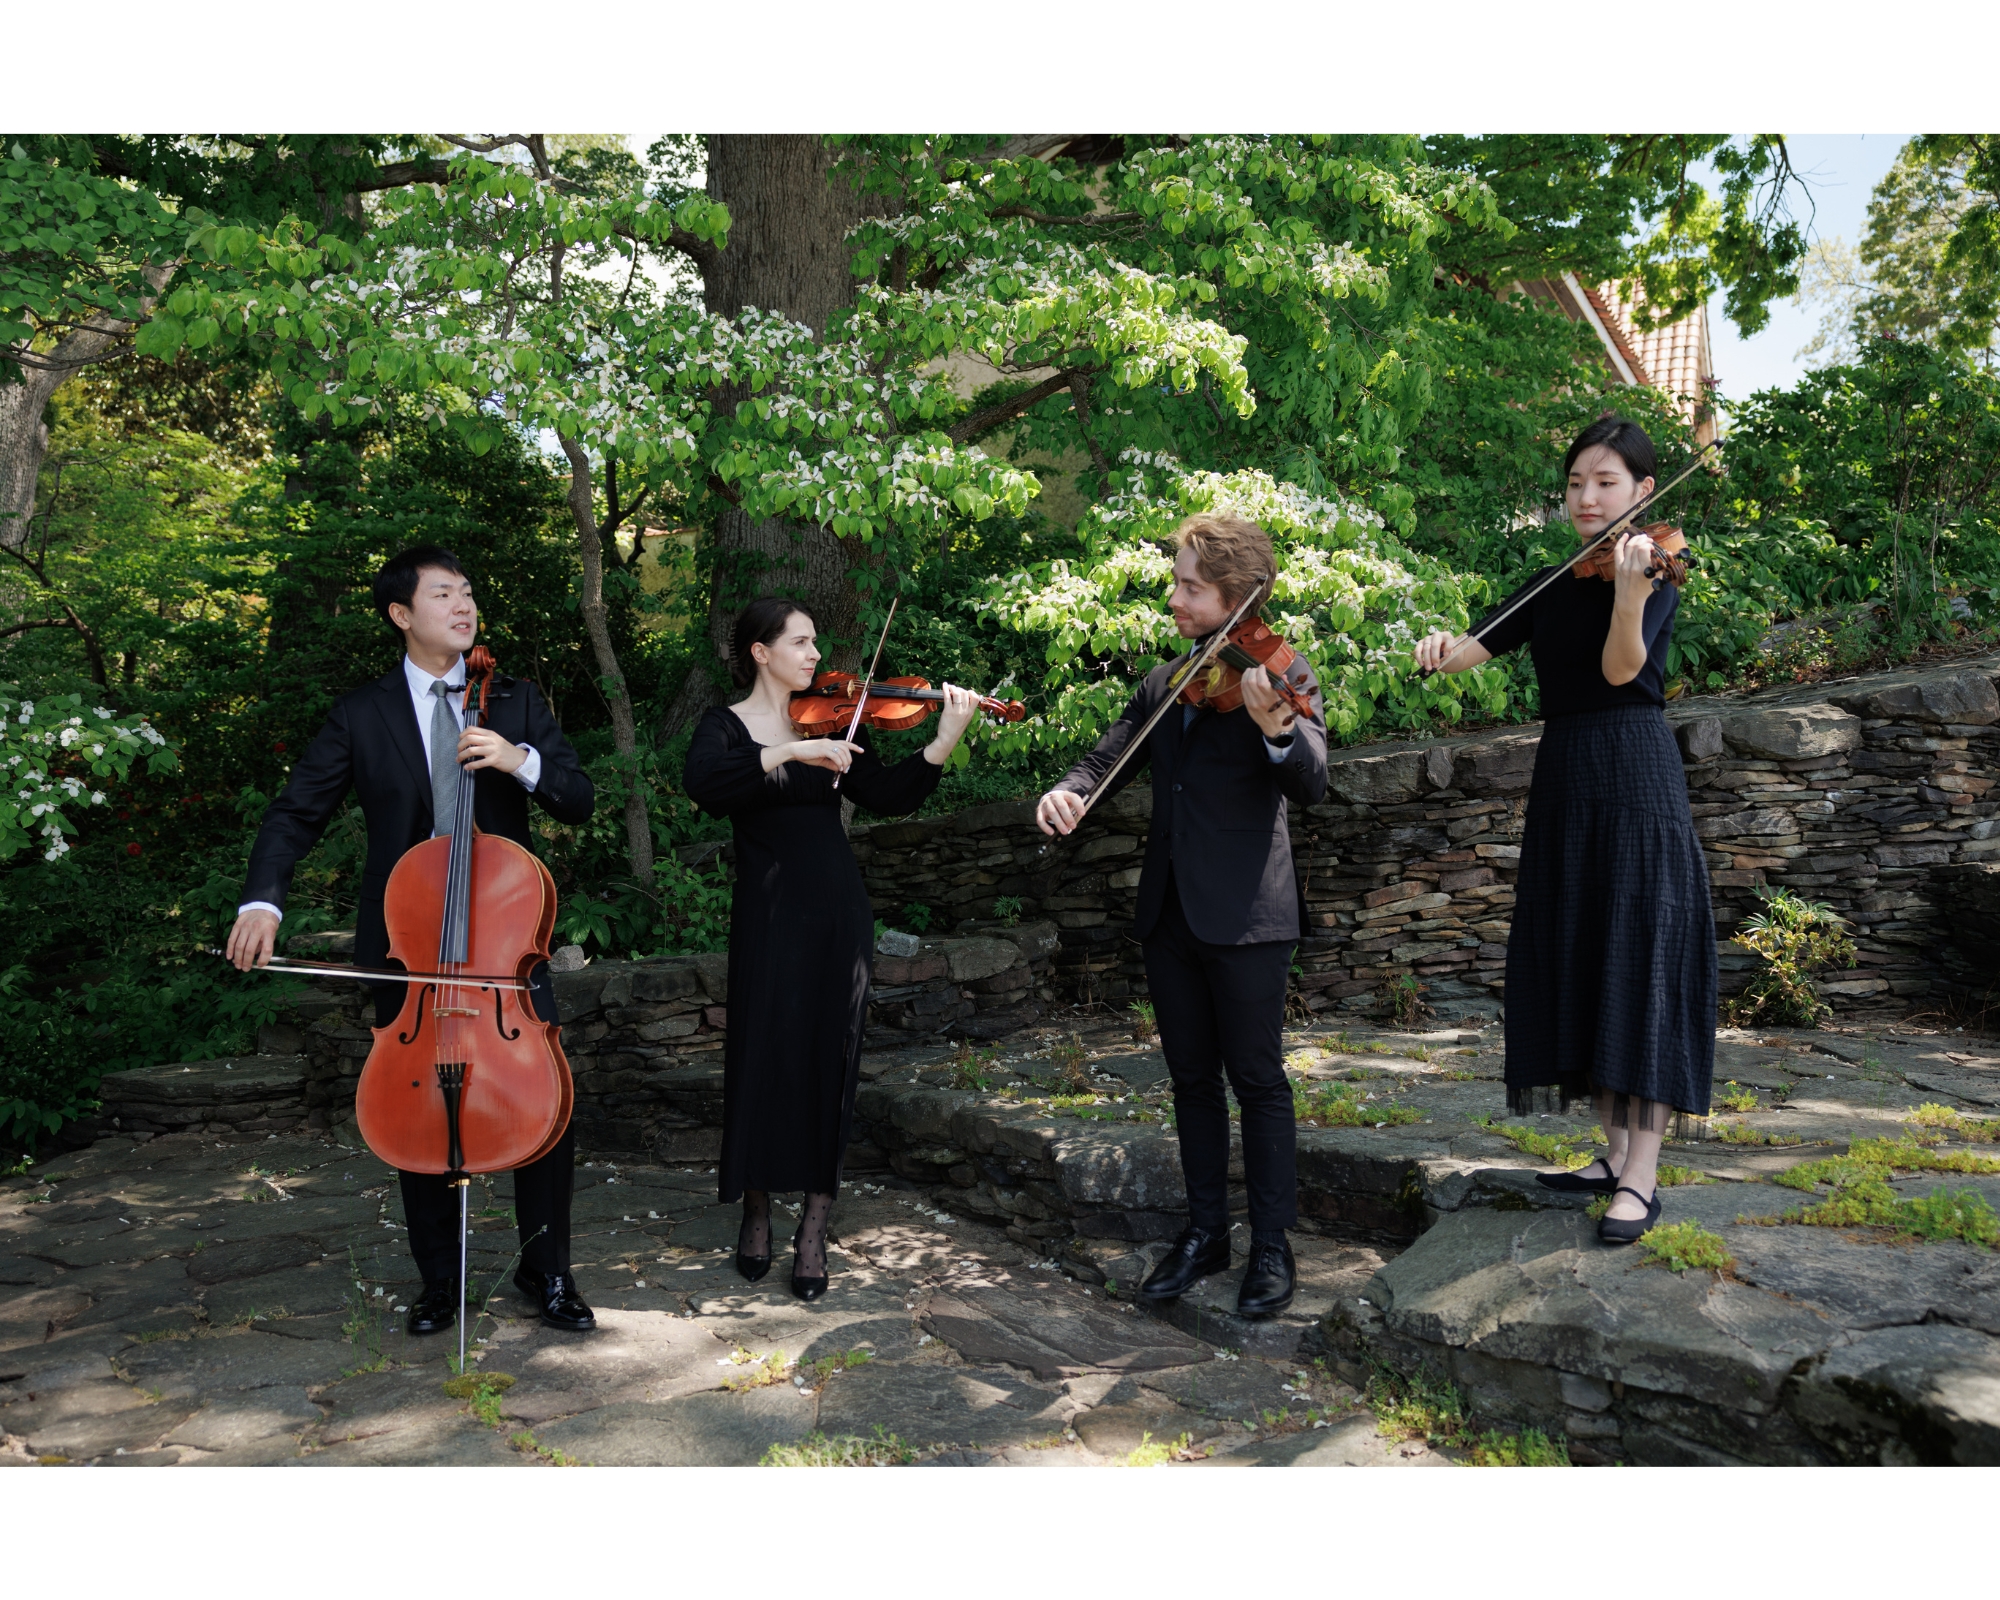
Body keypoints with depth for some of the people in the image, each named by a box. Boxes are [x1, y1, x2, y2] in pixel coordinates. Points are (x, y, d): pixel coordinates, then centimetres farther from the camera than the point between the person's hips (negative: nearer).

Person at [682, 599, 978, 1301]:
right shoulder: (727, 725, -1)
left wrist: (944, 742, -15)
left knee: (830, 1063, 4)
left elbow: (886, 796, -3)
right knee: (762, 1058, 1)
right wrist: (791, 751, -32)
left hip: (838, 915, 3)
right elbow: (703, 783, -24)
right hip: (767, 918, -3)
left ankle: (814, 1229, 15)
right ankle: (757, 1210, 24)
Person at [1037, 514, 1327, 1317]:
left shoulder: (1281, 674, -6)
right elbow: (1109, 757, 14)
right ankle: (1205, 1231, 28)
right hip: (1168, 910, 6)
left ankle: (1272, 1245, 16)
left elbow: (1309, 786, -18)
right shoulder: (1164, 682, 13)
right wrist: (1067, 791, -8)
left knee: (1257, 1077, 3)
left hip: (1244, 912, -6)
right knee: (1191, 1076, 15)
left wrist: (1277, 728, -40)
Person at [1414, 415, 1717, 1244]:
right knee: (1576, 964, 8)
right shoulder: (1551, 588, 14)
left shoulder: (1655, 572, -2)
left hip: (1634, 779, -6)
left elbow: (1621, 668, -19)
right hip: (1563, 781, 6)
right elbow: (1478, 650, 4)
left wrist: (1629, 587, -35)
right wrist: (1442, 648, -18)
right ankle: (1615, 1149, 19)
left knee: (1640, 959, -8)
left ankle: (1642, 1174, -4)